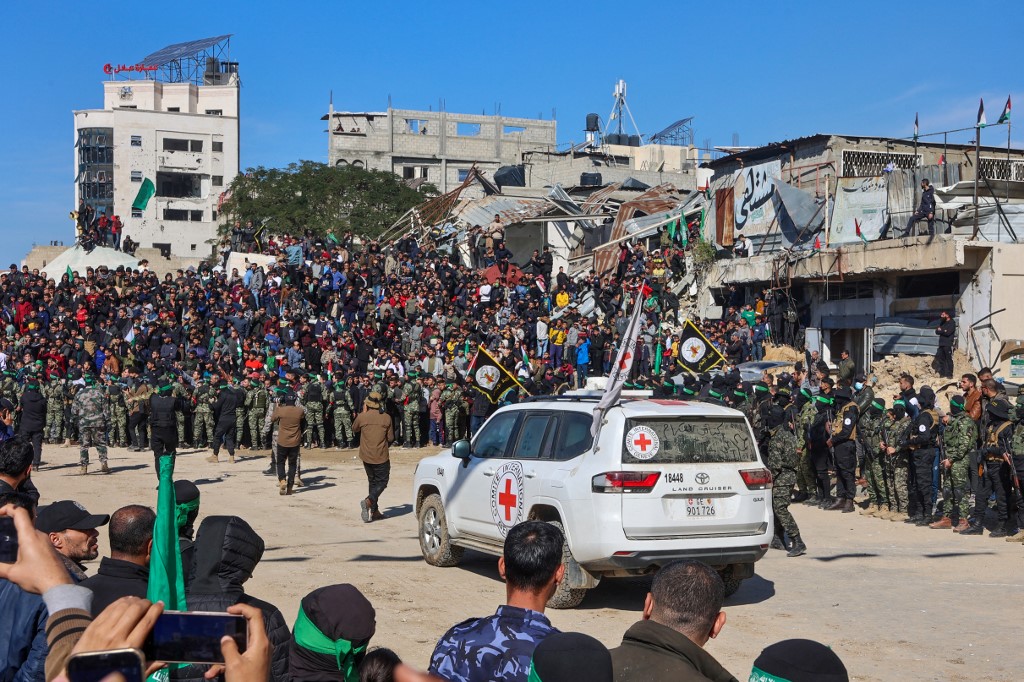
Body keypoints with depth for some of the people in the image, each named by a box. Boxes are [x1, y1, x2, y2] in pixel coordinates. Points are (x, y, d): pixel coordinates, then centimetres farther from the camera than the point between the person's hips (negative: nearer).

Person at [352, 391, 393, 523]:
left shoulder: (362, 417, -8)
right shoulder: (386, 418, -7)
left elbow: (354, 428, 13)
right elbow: (390, 438, -1)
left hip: (366, 456, 3)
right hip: (381, 456, -3)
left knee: (372, 481, 16)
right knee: (382, 482, 6)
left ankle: (374, 511, 15)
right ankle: (368, 501, -20)